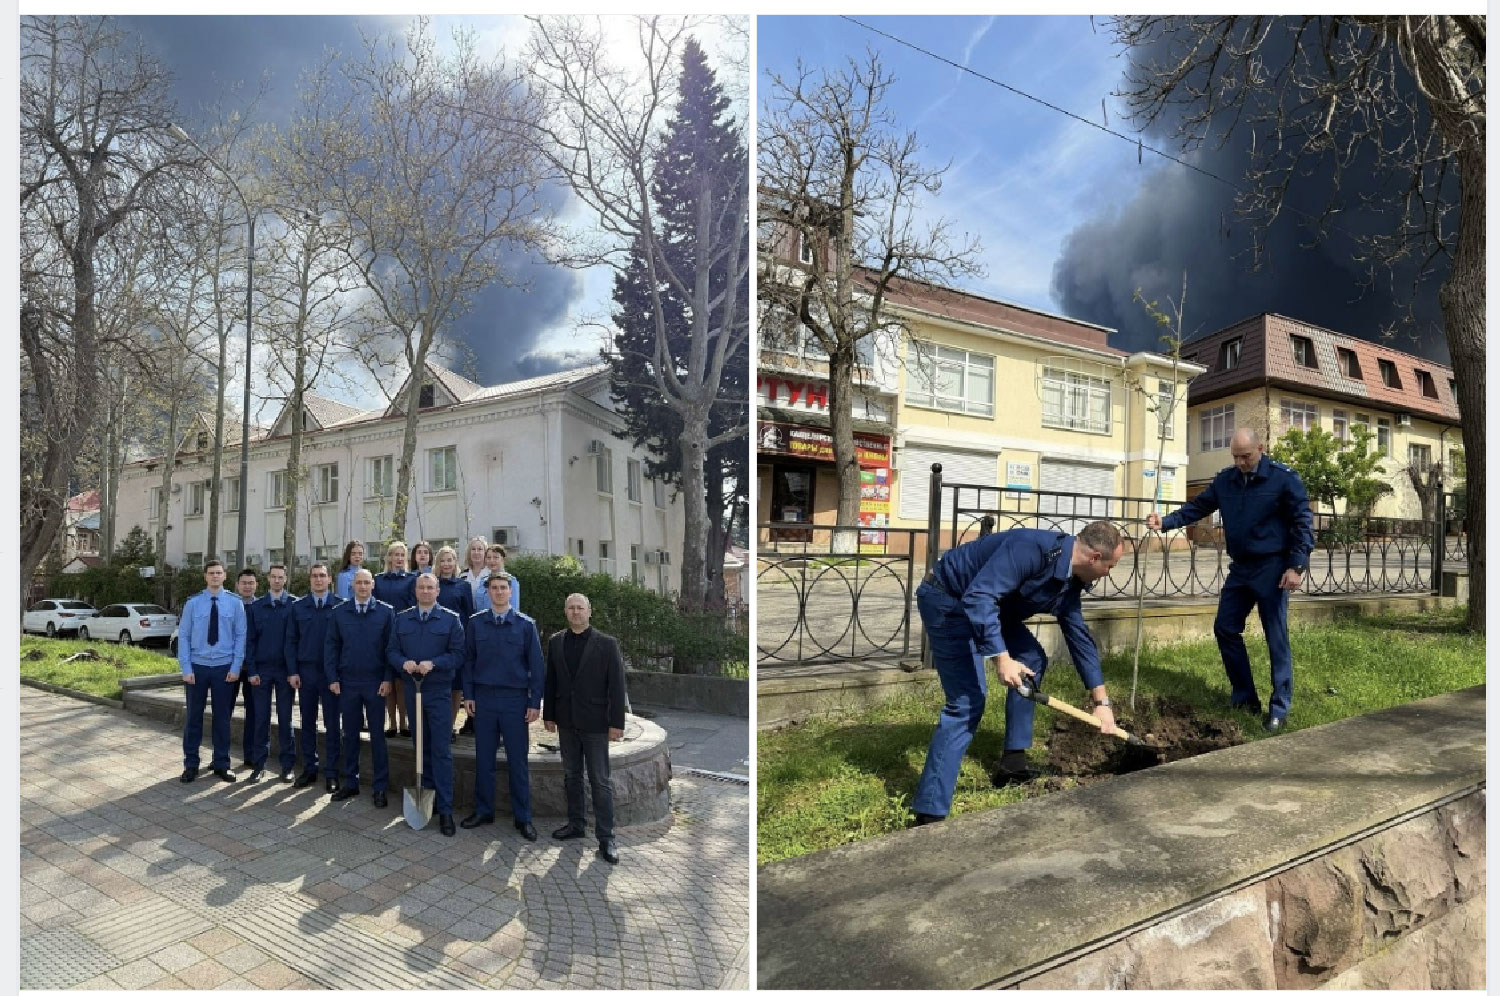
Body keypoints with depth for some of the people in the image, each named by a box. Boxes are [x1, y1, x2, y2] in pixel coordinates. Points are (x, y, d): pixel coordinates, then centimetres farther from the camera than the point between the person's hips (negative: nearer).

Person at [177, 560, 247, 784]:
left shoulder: (235, 604, -1)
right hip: (197, 666, 0)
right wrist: (186, 669, -6)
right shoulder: (193, 603, -1)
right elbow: (183, 636, -1)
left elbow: (240, 636, -1)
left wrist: (236, 667, -6)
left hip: (224, 667, 0)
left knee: (222, 717, 8)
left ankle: (221, 764, 20)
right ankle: (190, 764, 20)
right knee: (194, 717, 8)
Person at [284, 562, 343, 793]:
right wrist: (292, 671, -2)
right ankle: (309, 769, 20)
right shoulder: (298, 607, 6)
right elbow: (291, 641, 6)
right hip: (305, 672, 3)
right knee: (308, 722, 9)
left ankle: (332, 774, 10)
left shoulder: (340, 606, -2)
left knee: (332, 724, 3)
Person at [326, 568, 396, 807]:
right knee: (350, 734, 11)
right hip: (347, 682, 2)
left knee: (377, 735, 4)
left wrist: (388, 679, -9)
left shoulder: (386, 612, -2)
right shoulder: (339, 612, 4)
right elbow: (331, 646, 5)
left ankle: (380, 787, 12)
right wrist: (332, 678, -1)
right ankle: (350, 783, 24)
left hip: (375, 682, -2)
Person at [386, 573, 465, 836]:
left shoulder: (451, 619, -2)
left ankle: (445, 809, -2)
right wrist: (404, 663, -14)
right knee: (422, 746, 14)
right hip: (411, 689, 4)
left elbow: (458, 654, -6)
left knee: (441, 750, -5)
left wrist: (433, 663, -21)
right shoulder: (401, 619, 9)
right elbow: (391, 651, 7)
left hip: (439, 692, -4)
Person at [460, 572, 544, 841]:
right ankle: (483, 810, 24)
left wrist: (535, 702, -5)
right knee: (483, 759, 10)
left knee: (518, 761, 3)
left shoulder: (525, 625, -1)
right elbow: (468, 661, 7)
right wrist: (468, 695, 1)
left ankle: (523, 817, 13)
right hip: (484, 699, 2)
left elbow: (536, 665, -1)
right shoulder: (475, 623, 3)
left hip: (515, 700, -1)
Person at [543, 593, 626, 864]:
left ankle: (606, 836, 7)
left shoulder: (607, 644, -7)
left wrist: (616, 722, -11)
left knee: (600, 781, 0)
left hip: (595, 722, -4)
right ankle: (576, 823, 29)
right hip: (566, 722, 4)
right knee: (571, 776, 15)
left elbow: (617, 685, -8)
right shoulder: (555, 642, 5)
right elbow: (551, 680, 9)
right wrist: (549, 715, 7)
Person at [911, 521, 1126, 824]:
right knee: (968, 702, -16)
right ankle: (929, 813, -14)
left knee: (1033, 660, 17)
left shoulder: (1069, 583, 4)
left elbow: (1080, 638, 15)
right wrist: (1001, 658, -37)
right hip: (947, 600, -10)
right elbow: (979, 596, -35)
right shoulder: (1033, 548, -27)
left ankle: (1013, 764, 26)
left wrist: (1101, 701, 17)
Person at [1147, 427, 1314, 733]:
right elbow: (1197, 507, 8)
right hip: (1240, 568, 6)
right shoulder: (1225, 480, 5)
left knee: (1276, 638, -1)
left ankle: (1280, 708, 9)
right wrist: (1165, 522, -8)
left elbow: (1302, 522, -11)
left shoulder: (1284, 478, -10)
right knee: (1225, 628, 7)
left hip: (1272, 568, -6)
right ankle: (1245, 696, 21)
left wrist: (1297, 566, -17)